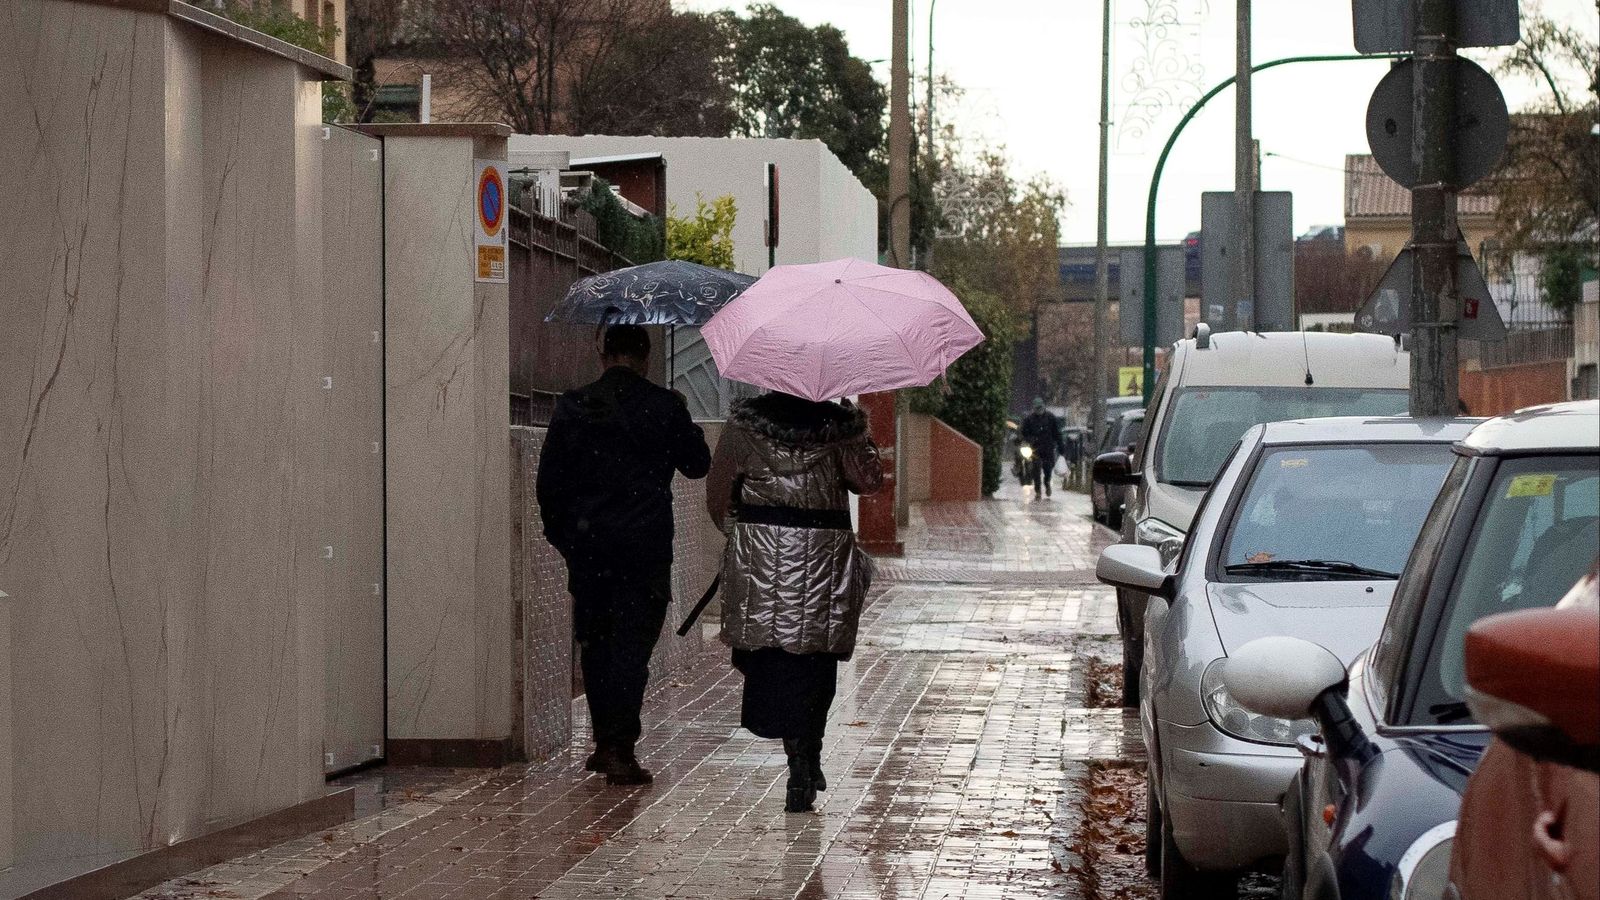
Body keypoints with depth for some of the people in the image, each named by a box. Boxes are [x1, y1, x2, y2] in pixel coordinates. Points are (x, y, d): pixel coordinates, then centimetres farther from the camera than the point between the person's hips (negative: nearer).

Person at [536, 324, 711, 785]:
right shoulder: (665, 406, -5)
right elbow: (697, 465, 5)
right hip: (646, 543, -2)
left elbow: (548, 480, 3)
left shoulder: (573, 406, 1)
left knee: (595, 643, 15)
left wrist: (559, 533, 14)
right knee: (633, 643, 0)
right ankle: (621, 751, -7)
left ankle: (604, 742, 21)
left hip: (587, 544, 2)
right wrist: (690, 433, 24)